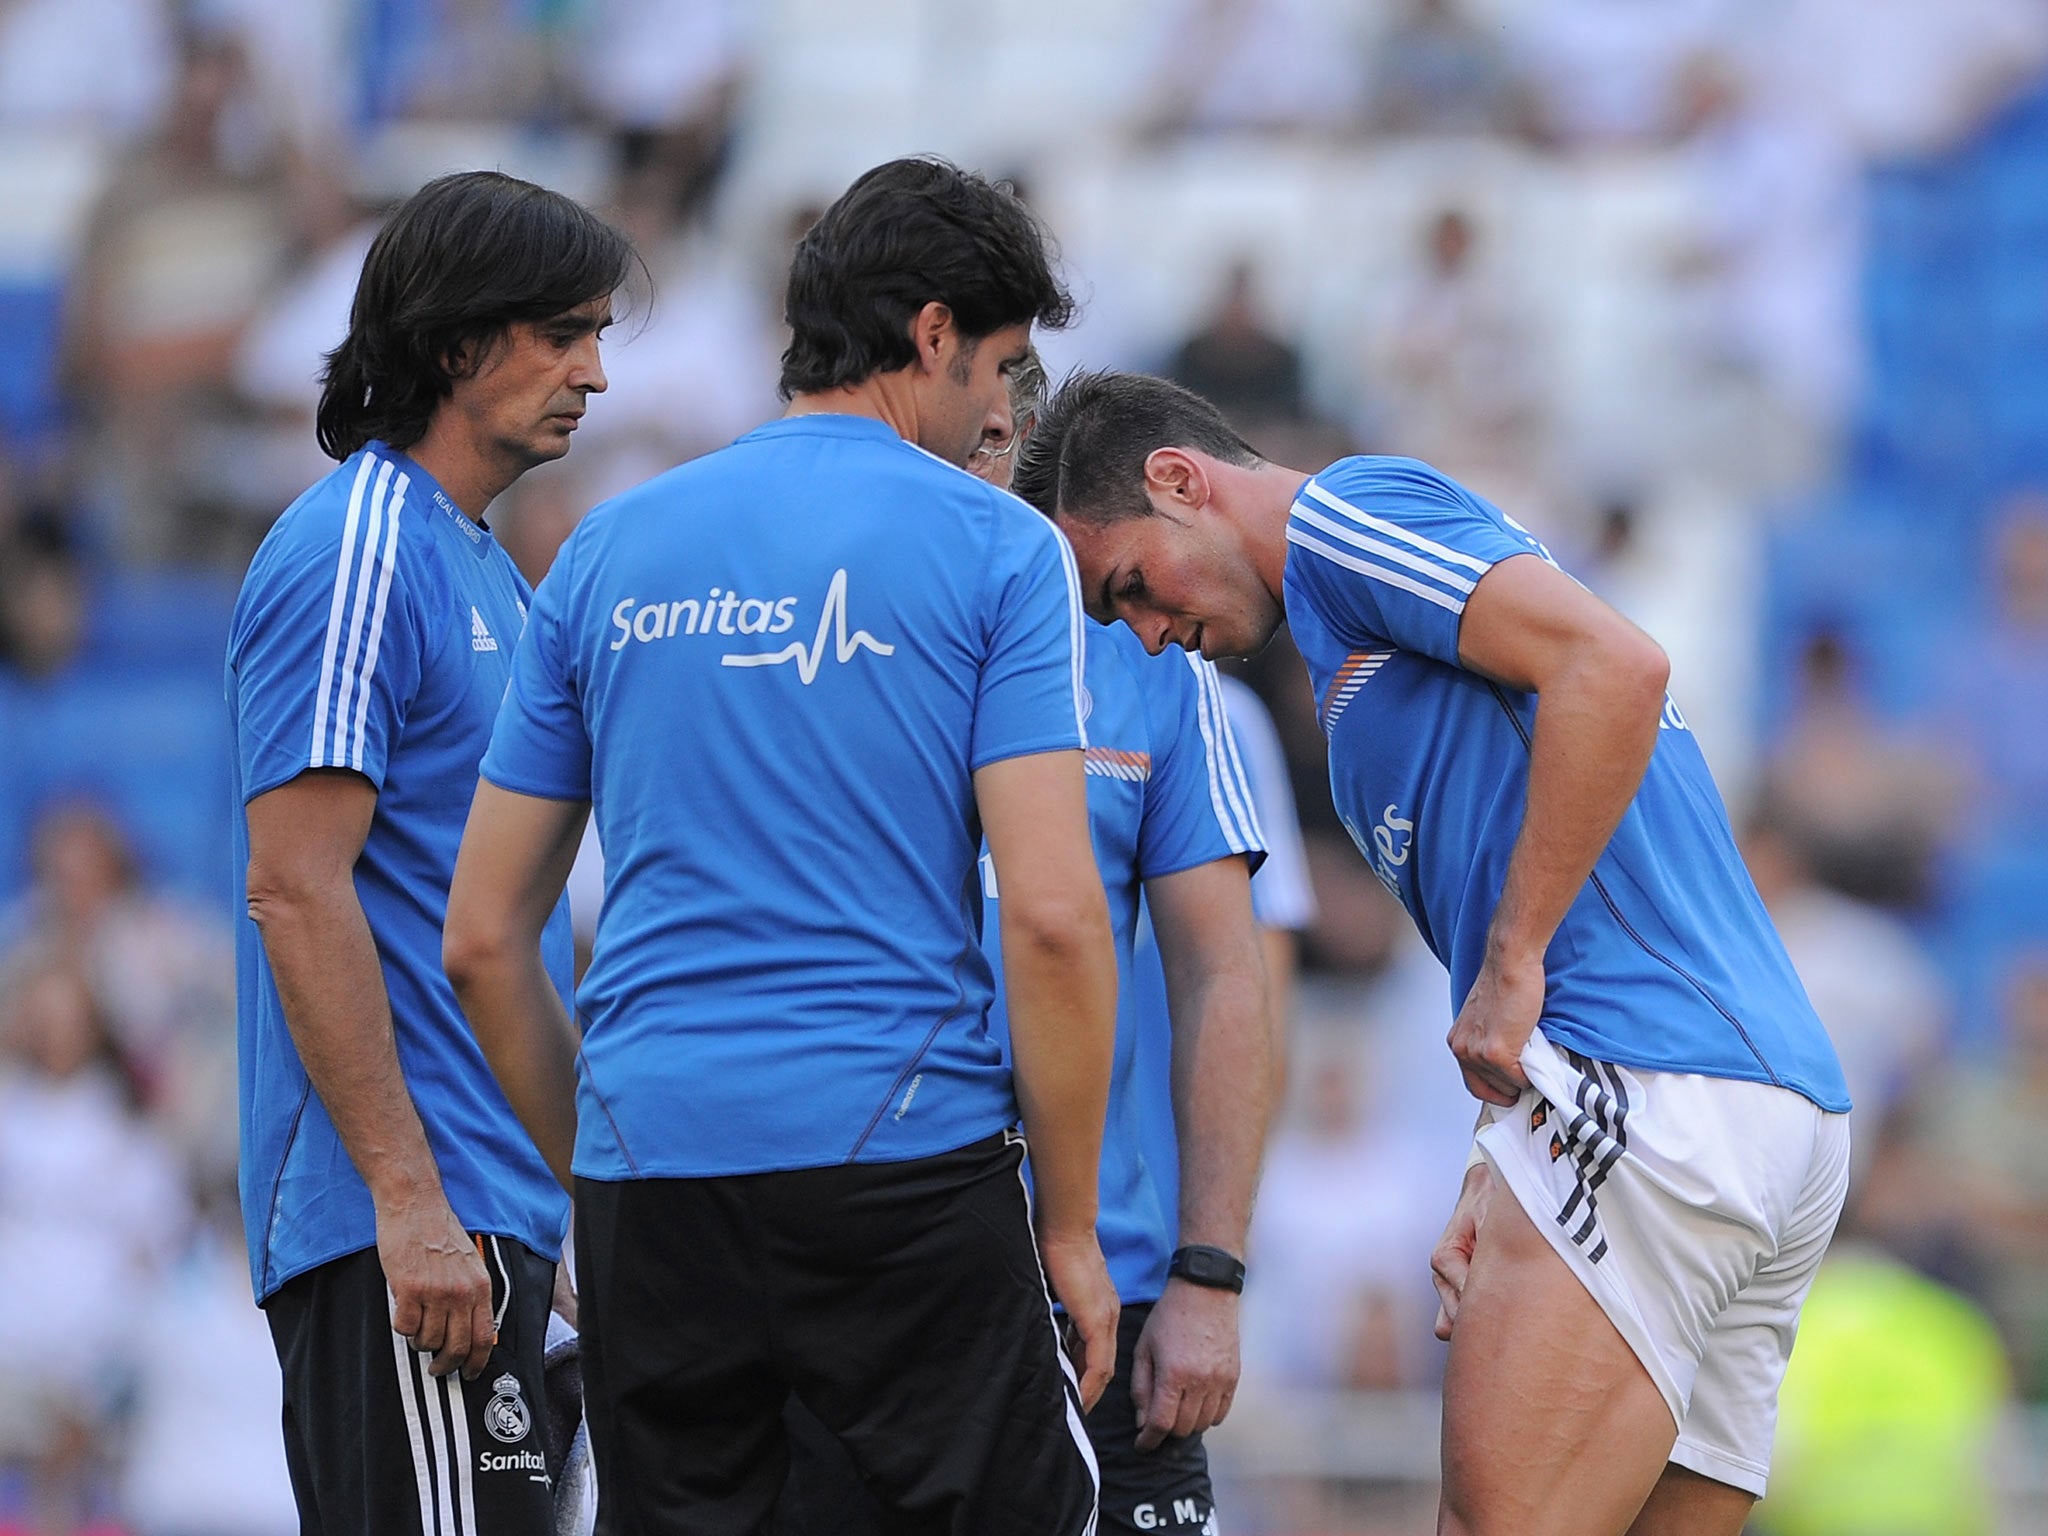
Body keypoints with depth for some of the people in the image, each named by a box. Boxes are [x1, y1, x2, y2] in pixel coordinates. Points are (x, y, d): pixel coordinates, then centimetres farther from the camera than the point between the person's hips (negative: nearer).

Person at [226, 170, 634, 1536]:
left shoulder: (488, 573, 20)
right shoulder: (355, 556, -10)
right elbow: (294, 888, -18)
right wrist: (410, 1200, -22)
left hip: (490, 1209, 10)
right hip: (403, 1219, -10)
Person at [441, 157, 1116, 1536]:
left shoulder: (612, 549, 13)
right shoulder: (997, 548, 0)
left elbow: (485, 939, 13)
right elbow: (1054, 917, -9)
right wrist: (1072, 1229, -2)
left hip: (647, 1170, 4)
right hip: (902, 1159, -4)